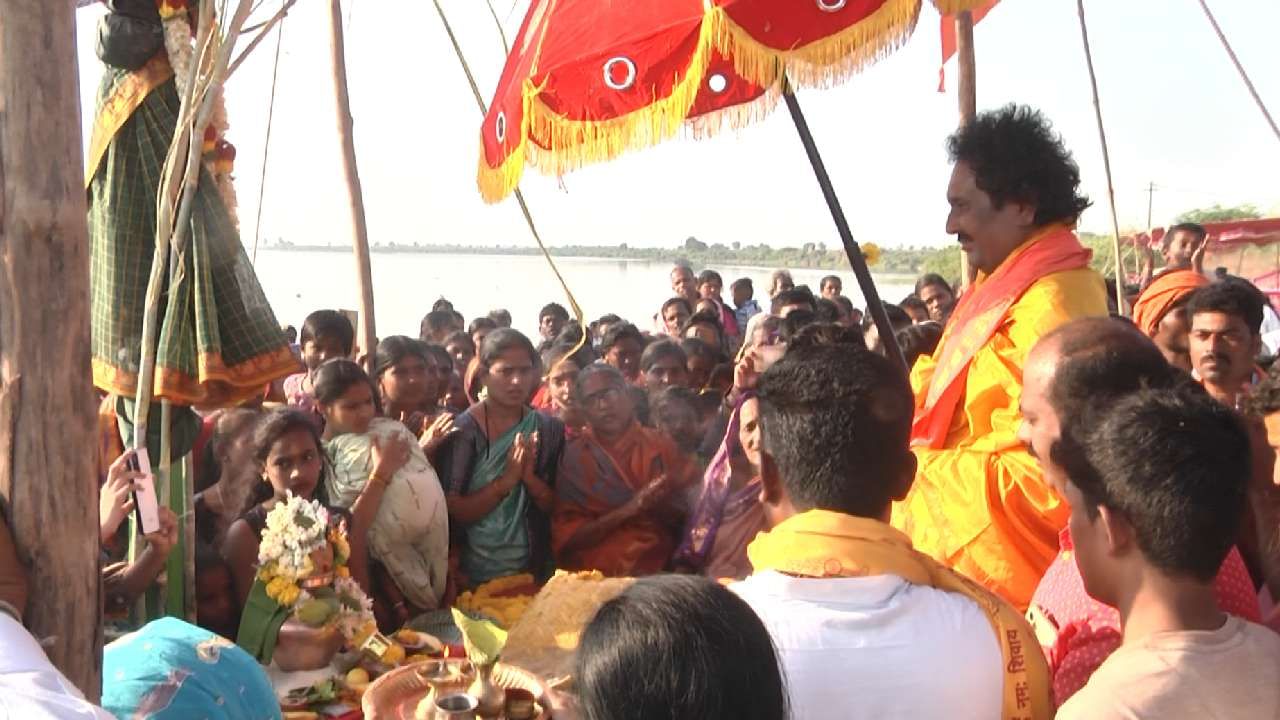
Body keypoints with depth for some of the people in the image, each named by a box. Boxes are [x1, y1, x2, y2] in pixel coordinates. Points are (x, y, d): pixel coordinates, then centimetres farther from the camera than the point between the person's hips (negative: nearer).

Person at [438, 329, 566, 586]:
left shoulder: (549, 428, -2)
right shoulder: (463, 429, -11)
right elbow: (453, 511, -14)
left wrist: (530, 477, -18)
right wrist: (504, 481, -26)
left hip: (533, 569, 3)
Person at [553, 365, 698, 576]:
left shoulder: (660, 446, 7)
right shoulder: (572, 457, 3)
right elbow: (567, 537, -3)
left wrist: (663, 508, -13)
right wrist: (628, 509, -14)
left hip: (658, 573, 1)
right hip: (594, 577, -1)